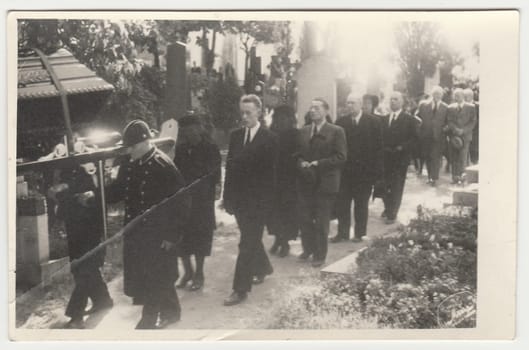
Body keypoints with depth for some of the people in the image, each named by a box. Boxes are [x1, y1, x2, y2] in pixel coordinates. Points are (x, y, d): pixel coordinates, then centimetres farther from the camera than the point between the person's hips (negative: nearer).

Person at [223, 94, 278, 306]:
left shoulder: (269, 139, -8)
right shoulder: (235, 136, 7)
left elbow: (269, 172, -9)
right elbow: (230, 167, 8)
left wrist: (267, 200, -13)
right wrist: (228, 197, 5)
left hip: (258, 200, -5)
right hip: (239, 198, 6)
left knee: (247, 244, -6)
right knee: (251, 239, 20)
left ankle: (241, 290, -2)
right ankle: (262, 268, 44)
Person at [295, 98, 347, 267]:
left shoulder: (336, 131, -5)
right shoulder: (303, 131, 11)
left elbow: (341, 156, -10)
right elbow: (298, 154, 14)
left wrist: (318, 164, -17)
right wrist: (301, 163, -8)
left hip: (325, 183, -4)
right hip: (305, 182, 4)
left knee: (321, 221, 3)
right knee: (305, 219, 9)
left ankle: (320, 255, 15)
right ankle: (308, 249, 28)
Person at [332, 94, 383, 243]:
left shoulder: (373, 122, -3)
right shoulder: (341, 122, 3)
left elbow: (378, 147, -5)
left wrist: (377, 170, -10)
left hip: (365, 170, -2)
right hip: (345, 169, 2)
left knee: (361, 204, 9)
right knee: (342, 203, 5)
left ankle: (359, 233, 20)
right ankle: (342, 232, 16)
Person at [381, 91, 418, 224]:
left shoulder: (409, 119, -1)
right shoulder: (384, 119, 11)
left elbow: (414, 137, -5)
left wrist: (402, 147, -15)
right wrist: (383, 148, -4)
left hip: (400, 158, -3)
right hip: (386, 157, 4)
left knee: (397, 187, -1)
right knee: (386, 185, 7)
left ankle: (392, 214, 5)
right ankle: (388, 207, 26)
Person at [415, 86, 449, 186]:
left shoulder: (445, 107, 5)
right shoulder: (423, 104, 7)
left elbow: (447, 121, 8)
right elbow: (417, 117, 9)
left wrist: (445, 127, -10)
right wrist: (419, 123, -7)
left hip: (437, 136, -2)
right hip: (425, 135, 2)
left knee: (435, 156, -7)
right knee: (427, 156, 8)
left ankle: (434, 178, -6)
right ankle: (430, 176, 21)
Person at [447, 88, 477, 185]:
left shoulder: (471, 107, 5)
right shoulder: (450, 108, 11)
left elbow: (473, 122, 0)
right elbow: (449, 121, 4)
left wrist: (463, 130, -11)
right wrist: (456, 129, -13)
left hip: (465, 135, -2)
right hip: (454, 136, 2)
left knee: (463, 157, -8)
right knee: (454, 157, 2)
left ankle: (461, 177, -5)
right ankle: (454, 177, 8)